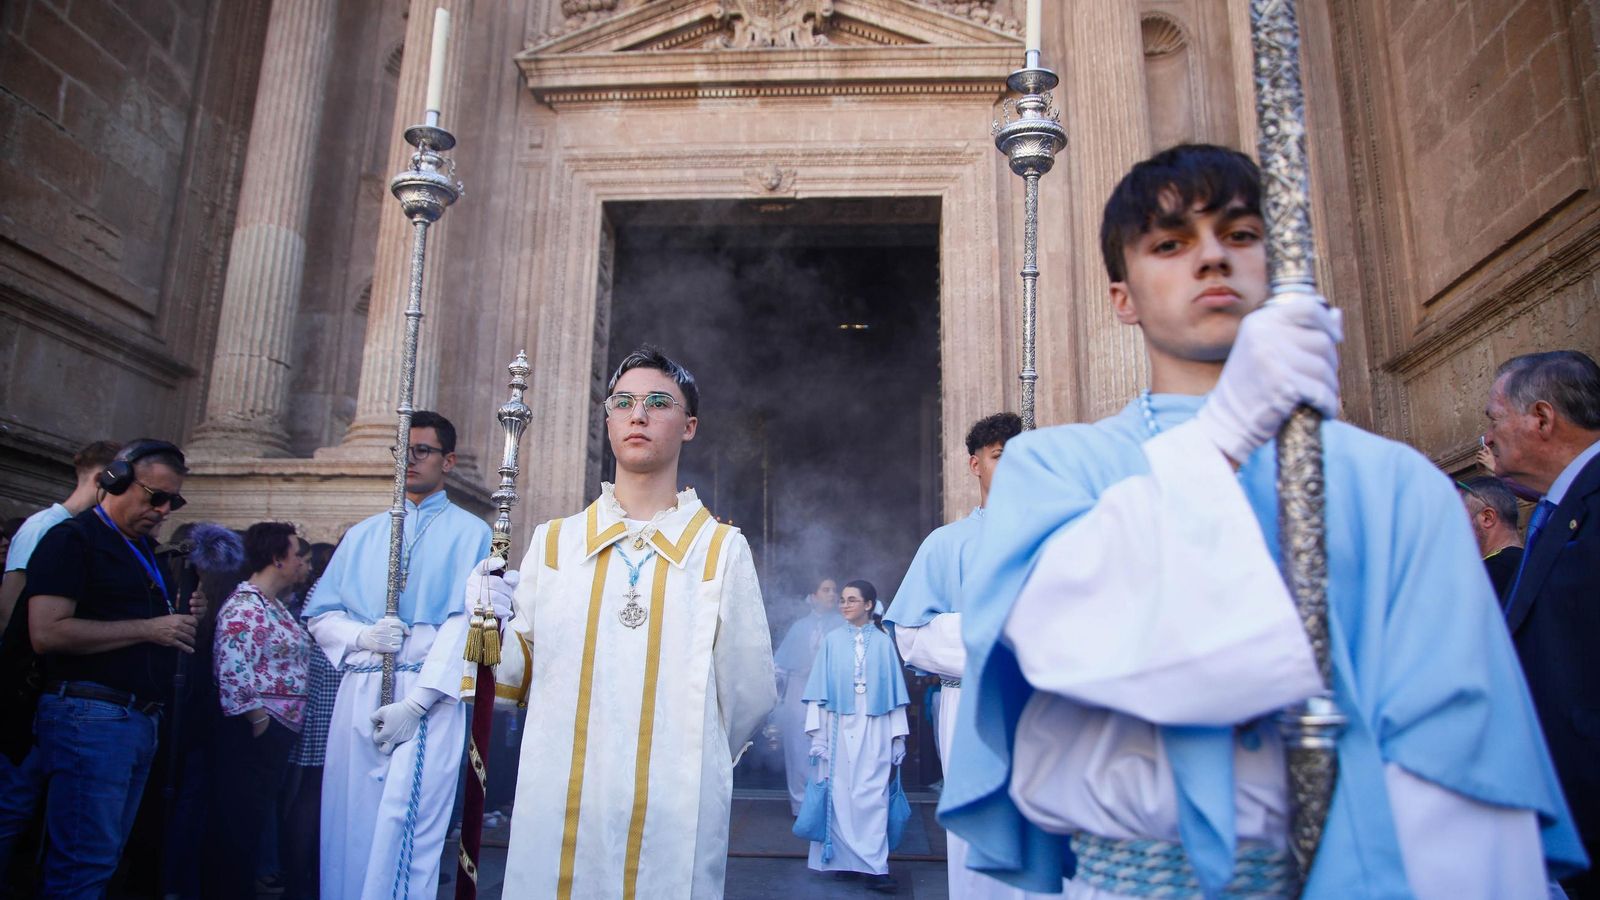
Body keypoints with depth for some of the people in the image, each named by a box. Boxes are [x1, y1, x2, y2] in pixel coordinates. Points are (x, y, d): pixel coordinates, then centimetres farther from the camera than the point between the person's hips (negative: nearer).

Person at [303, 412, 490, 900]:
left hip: (430, 696, -4)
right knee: (348, 826, 6)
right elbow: (321, 613, 14)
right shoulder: (363, 534, 18)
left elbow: (464, 622, -7)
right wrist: (361, 635, -9)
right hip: (359, 693, 4)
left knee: (406, 830, -9)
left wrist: (415, 702, -15)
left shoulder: (469, 533, 3)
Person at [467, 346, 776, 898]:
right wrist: (496, 628, -10)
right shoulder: (554, 541, 6)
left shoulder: (722, 549, -3)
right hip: (556, 807, 2)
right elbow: (521, 676, 9)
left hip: (674, 816, -2)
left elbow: (749, 692, 1)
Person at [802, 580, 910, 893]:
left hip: (874, 731, 0)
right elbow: (819, 690, 3)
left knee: (873, 797, -1)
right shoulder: (831, 641, 5)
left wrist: (899, 737, 3)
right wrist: (817, 733, -4)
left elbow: (894, 691, 6)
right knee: (840, 796, 3)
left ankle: (875, 867, 2)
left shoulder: (883, 642, 5)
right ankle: (843, 859, 13)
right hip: (839, 729, 0)